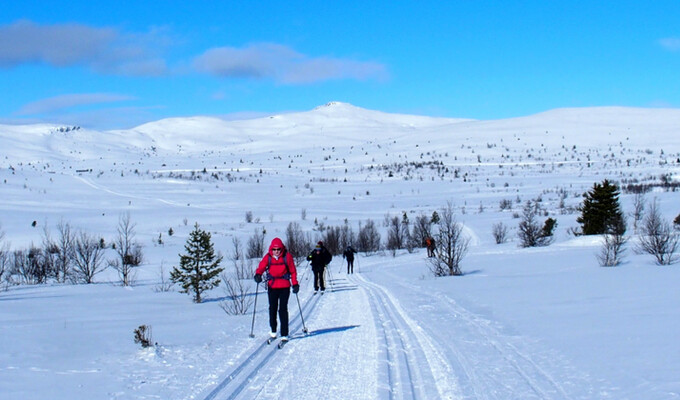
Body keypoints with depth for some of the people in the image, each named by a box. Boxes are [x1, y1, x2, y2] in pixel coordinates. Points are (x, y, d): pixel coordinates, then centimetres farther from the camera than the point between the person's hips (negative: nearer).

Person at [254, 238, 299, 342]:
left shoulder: (287, 256, -5)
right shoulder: (268, 257, -2)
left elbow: (293, 271, 3)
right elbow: (261, 267, -8)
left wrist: (295, 284, 2)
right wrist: (258, 275, -29)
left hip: (284, 286, -2)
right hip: (272, 286, 2)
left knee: (283, 309, -8)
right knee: (272, 308, 12)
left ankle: (284, 334, -5)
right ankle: (273, 330, 31)